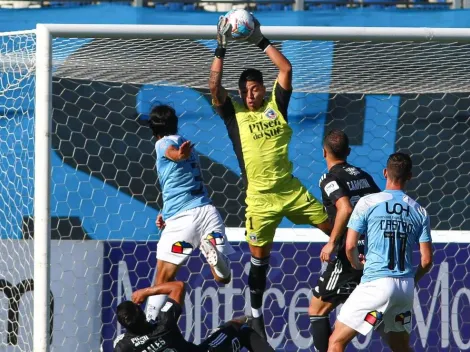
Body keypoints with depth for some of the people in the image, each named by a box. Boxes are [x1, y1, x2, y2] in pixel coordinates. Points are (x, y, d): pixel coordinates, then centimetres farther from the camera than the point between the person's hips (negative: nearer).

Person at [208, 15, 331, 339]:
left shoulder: (276, 105, 3)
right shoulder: (234, 113, -1)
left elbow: (286, 69, -4)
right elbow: (214, 86, -15)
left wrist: (261, 41, -5)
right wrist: (221, 48, -17)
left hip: (291, 190, 2)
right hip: (260, 198, -2)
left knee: (333, 228, 1)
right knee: (259, 257, 4)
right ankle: (256, 315, 17)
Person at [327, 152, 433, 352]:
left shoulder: (367, 203, -3)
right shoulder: (419, 212, 8)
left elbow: (350, 246, -6)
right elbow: (427, 260, 7)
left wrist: (357, 265, 15)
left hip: (377, 283, -5)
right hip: (406, 287, 5)